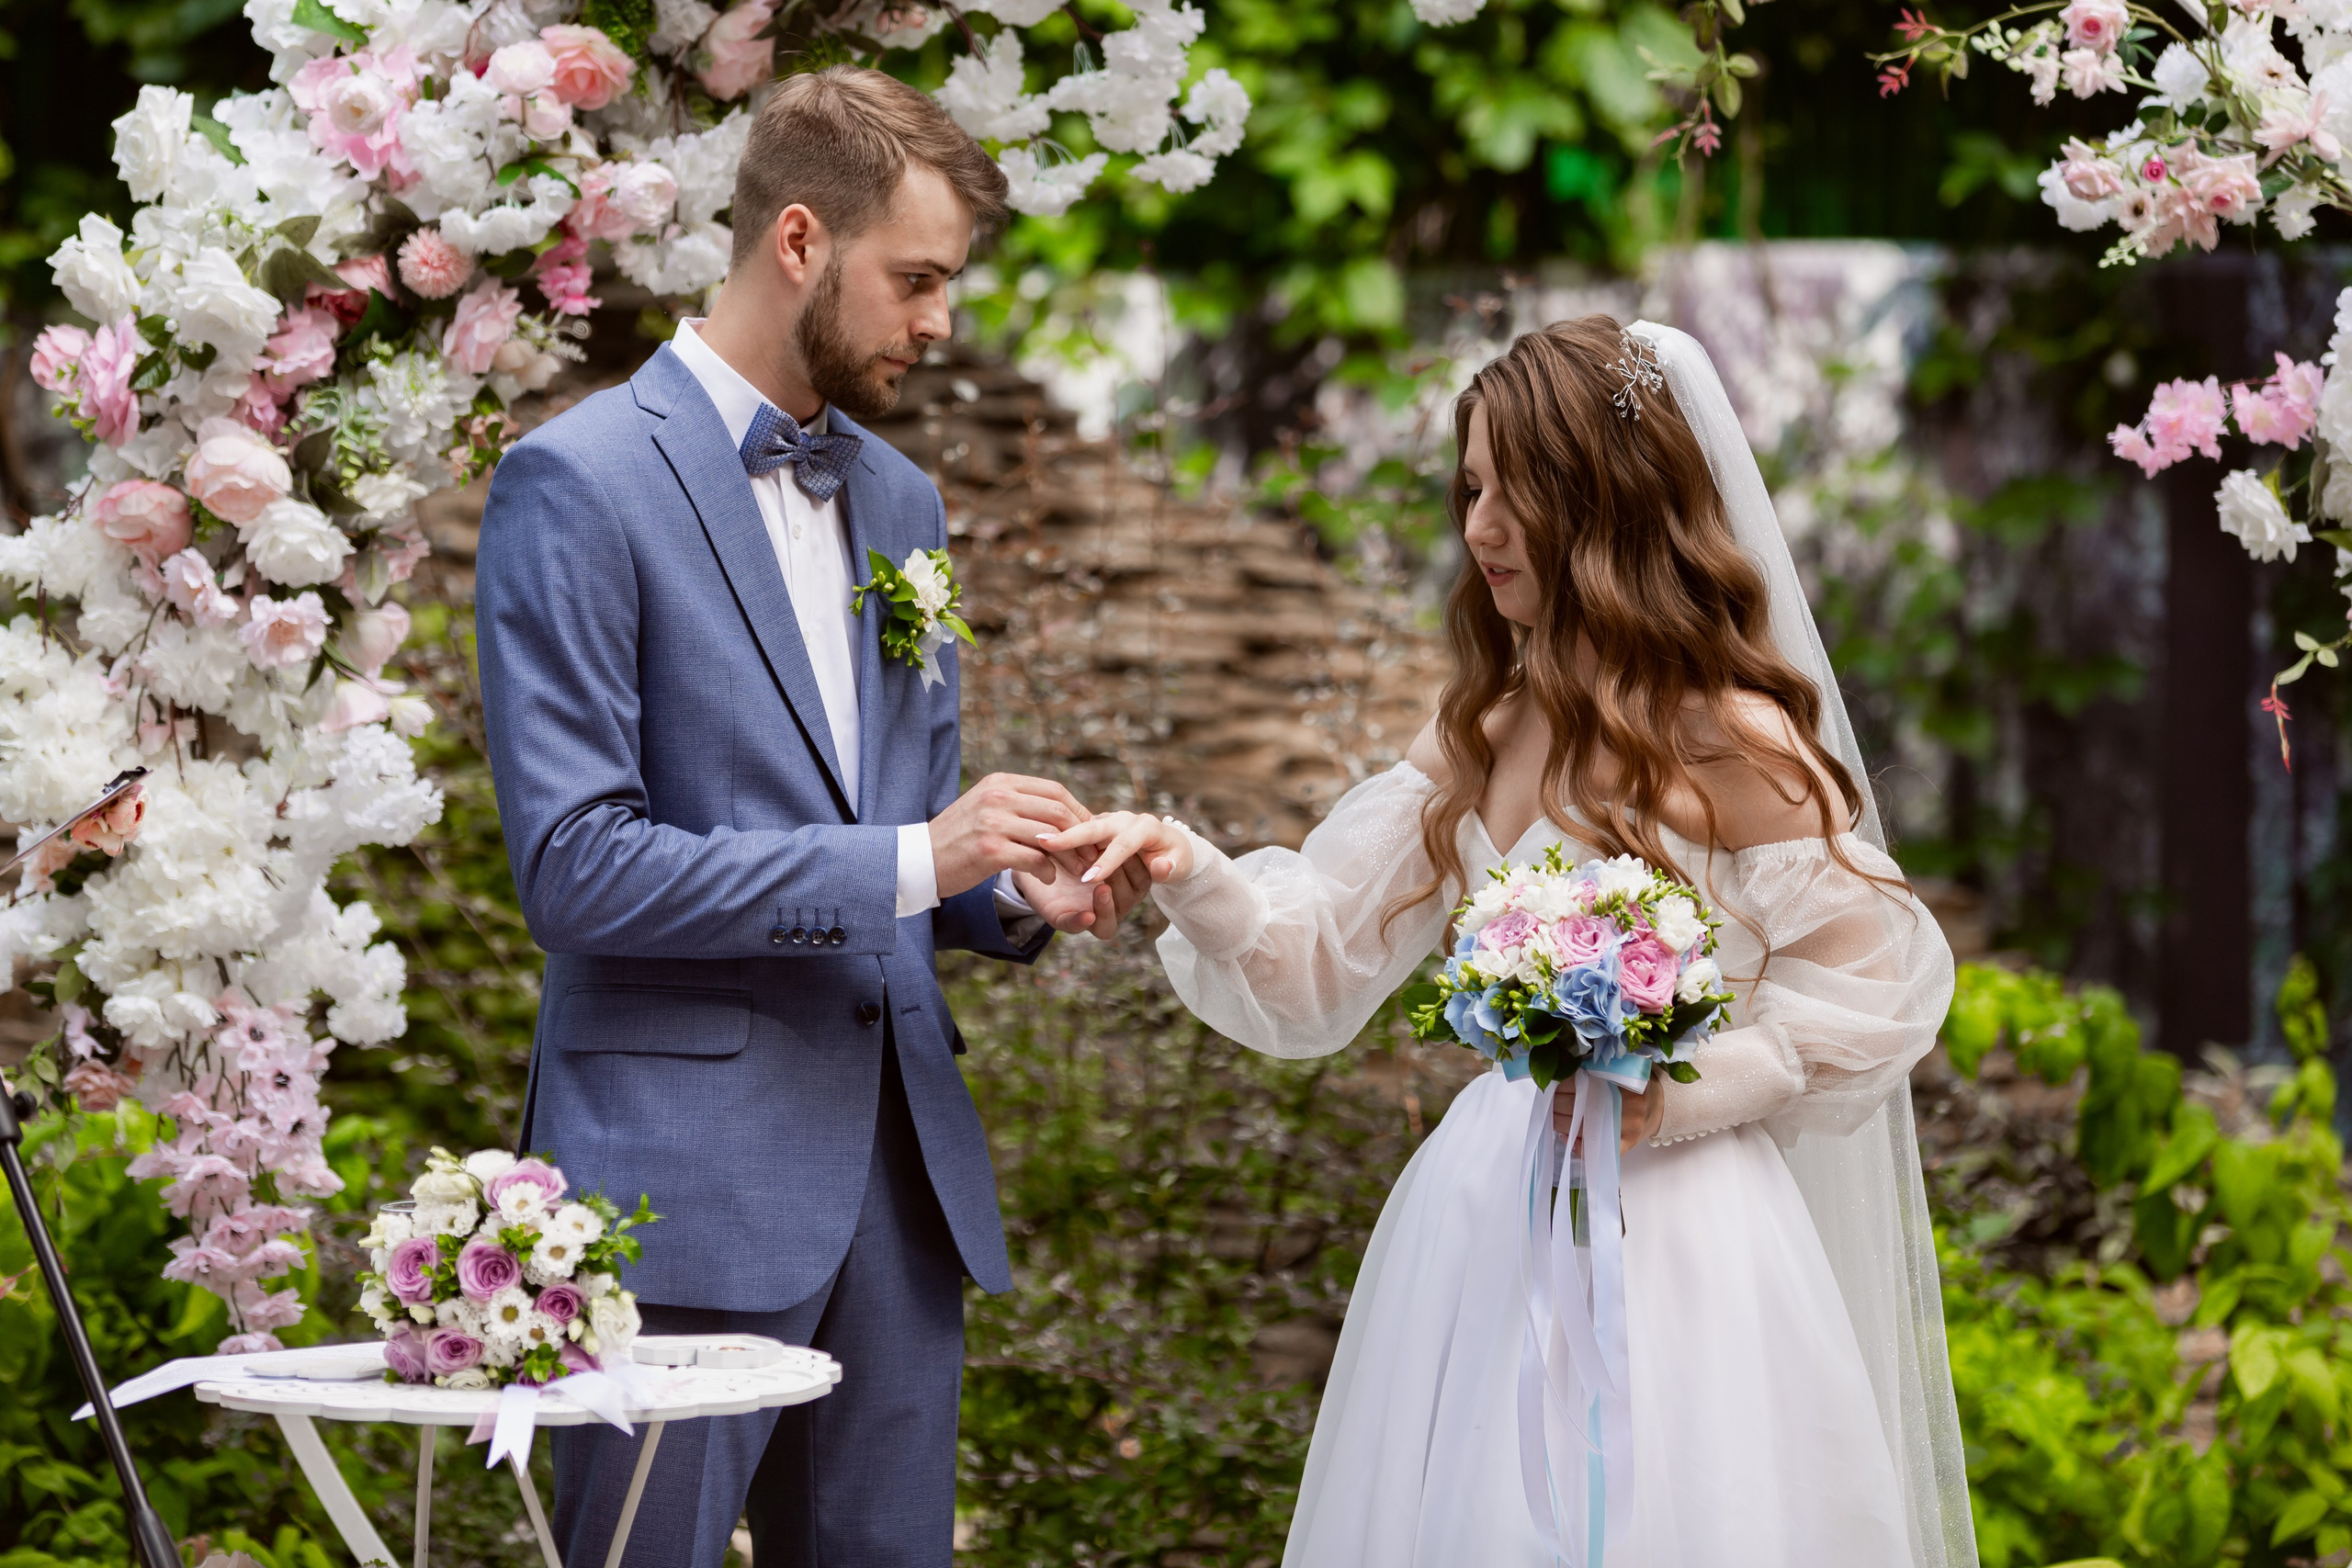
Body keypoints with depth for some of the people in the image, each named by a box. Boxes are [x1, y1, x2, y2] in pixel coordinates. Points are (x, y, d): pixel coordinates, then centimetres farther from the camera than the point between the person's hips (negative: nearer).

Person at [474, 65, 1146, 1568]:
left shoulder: (899, 501, 16)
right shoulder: (581, 483, -8)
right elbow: (574, 864, -15)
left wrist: (1017, 892, 2)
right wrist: (906, 862, -17)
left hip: (897, 1163, 7)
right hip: (686, 1174, -7)